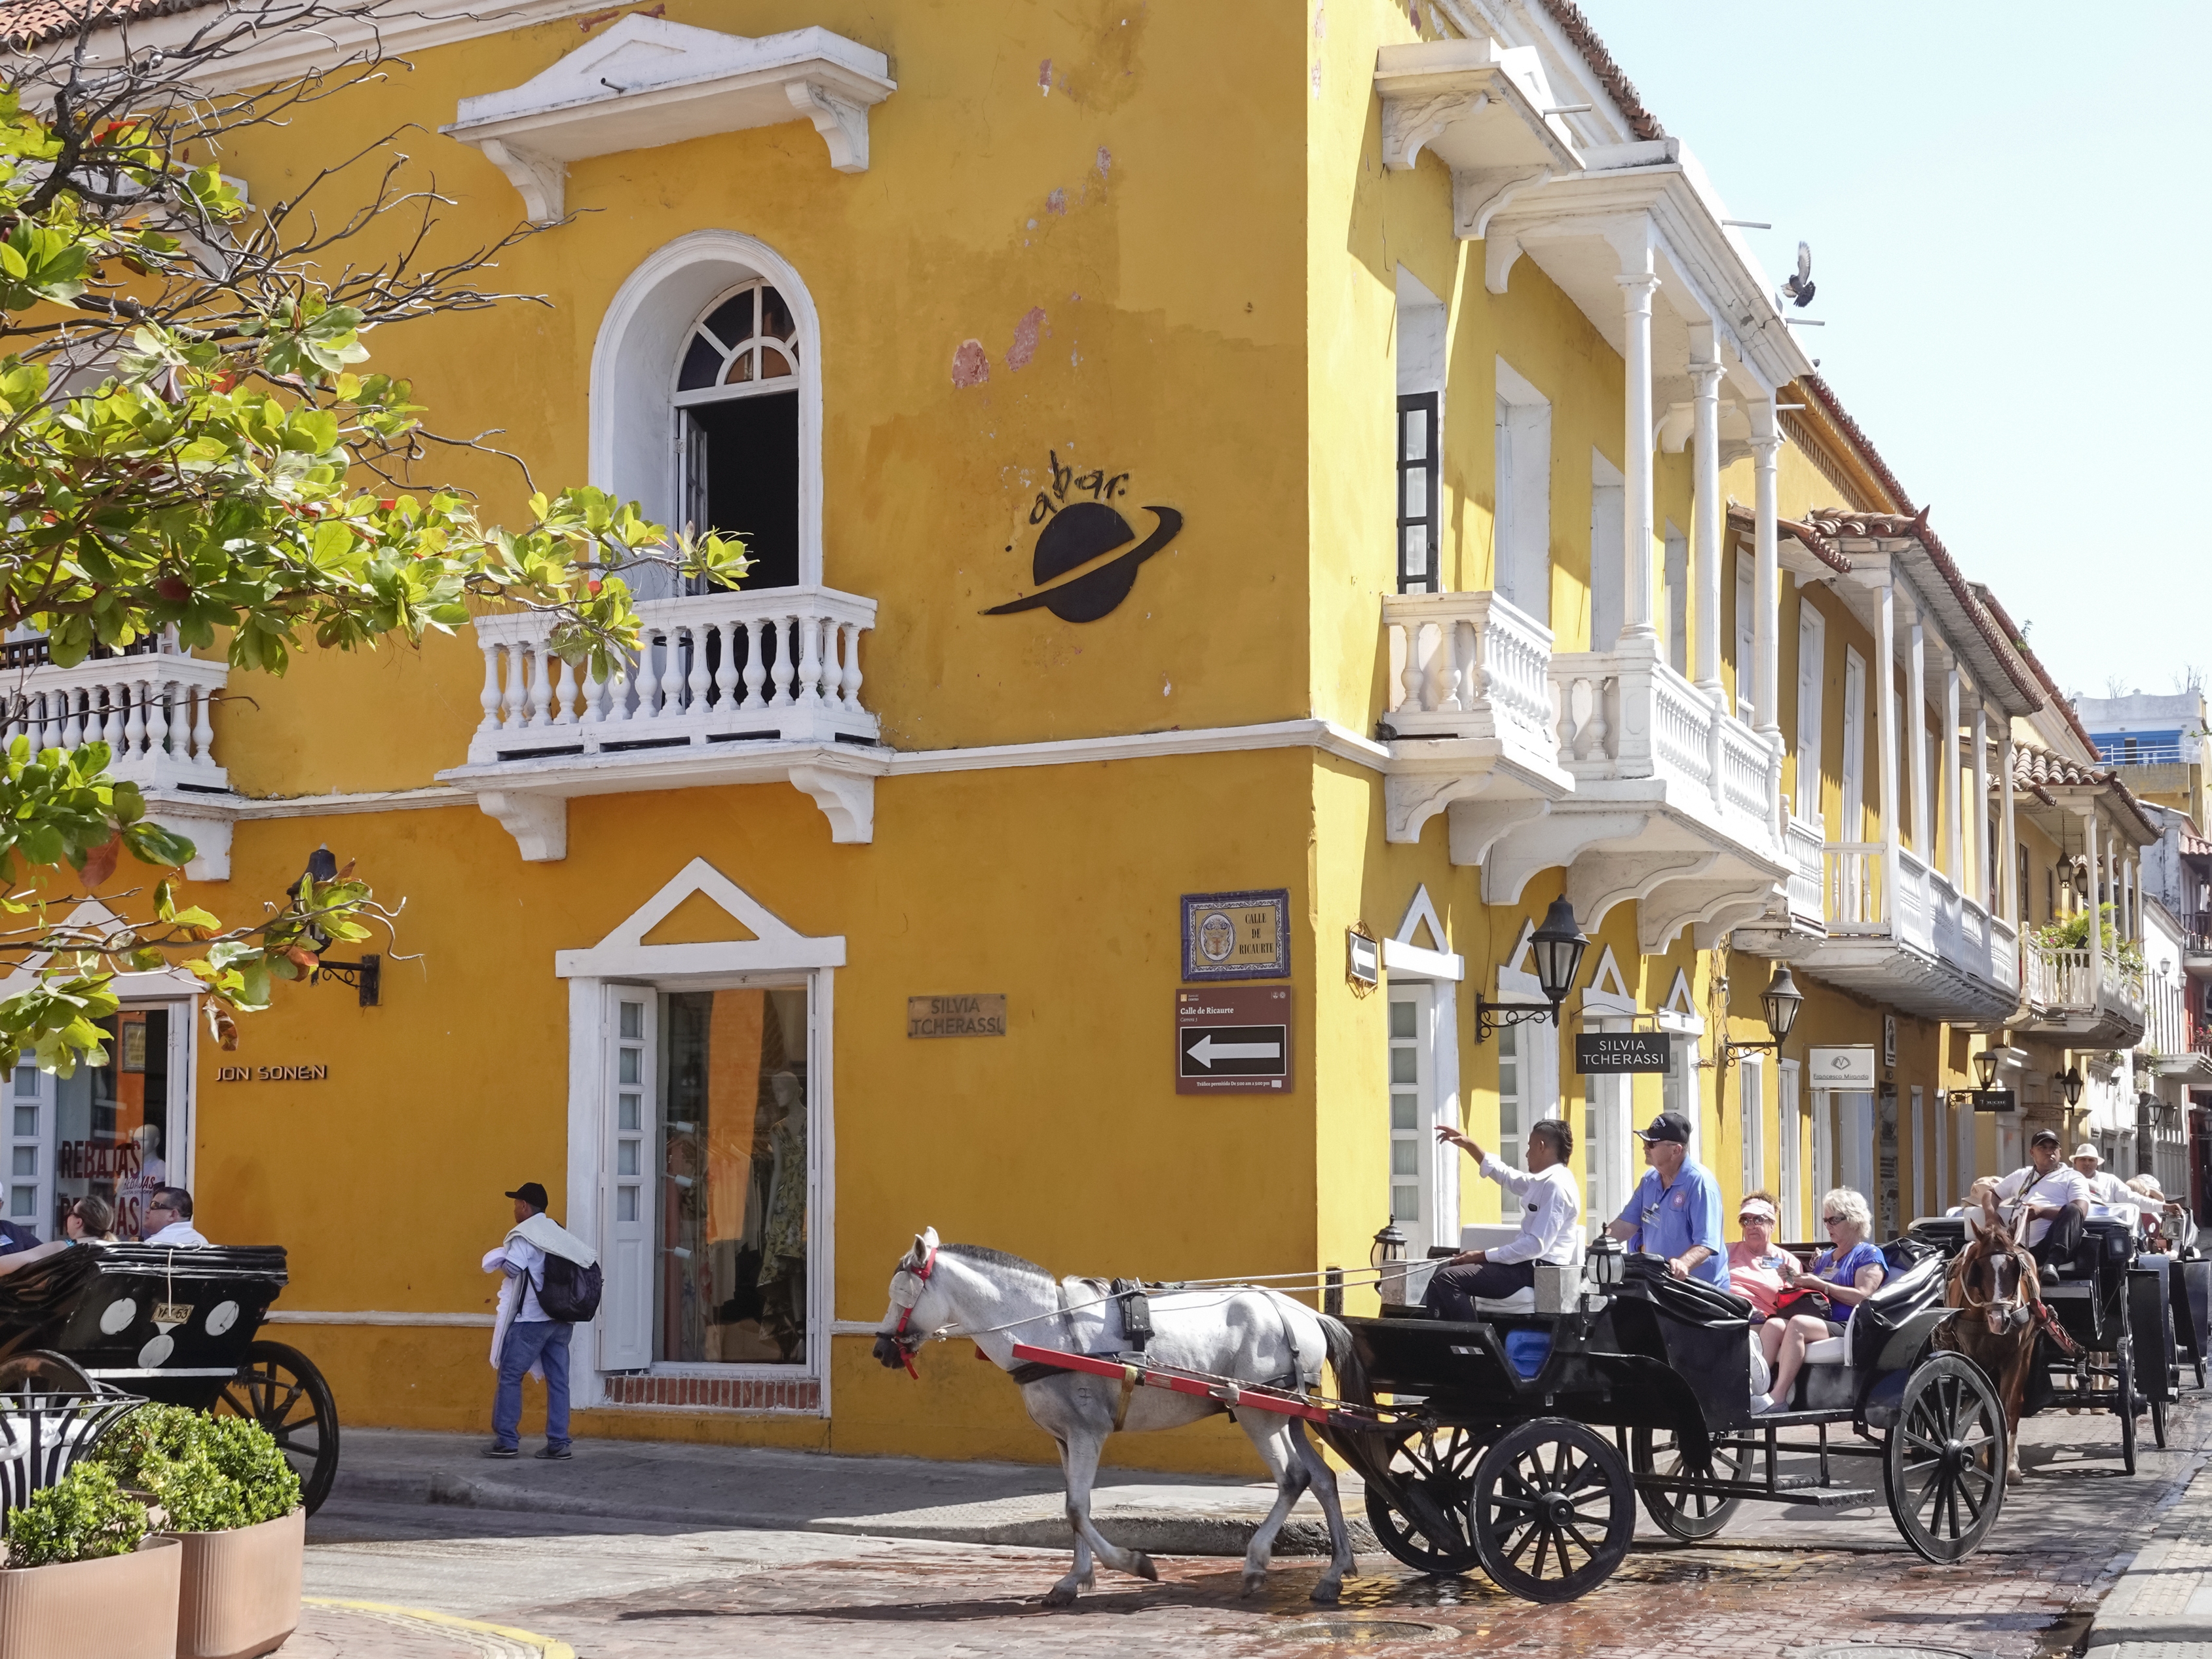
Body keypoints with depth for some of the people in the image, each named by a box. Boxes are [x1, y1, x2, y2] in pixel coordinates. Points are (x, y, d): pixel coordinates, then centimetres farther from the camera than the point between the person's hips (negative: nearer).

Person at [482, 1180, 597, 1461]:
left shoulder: (524, 1234, -8)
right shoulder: (560, 1233, 14)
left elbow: (513, 1266, -20)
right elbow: (590, 1257, 12)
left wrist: (500, 1256, 1)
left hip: (530, 1319, -7)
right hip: (561, 1319, 7)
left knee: (510, 1376, 2)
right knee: (558, 1380, 5)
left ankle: (506, 1440, 1)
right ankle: (558, 1443, 3)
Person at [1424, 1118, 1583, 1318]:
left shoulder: (1556, 1185, -18)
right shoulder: (1543, 1181, 13)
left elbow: (1537, 1245, -25)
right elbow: (1504, 1175, 32)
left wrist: (1483, 1256, -19)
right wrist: (1468, 1144, 29)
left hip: (1538, 1271, -11)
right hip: (1528, 1263, 11)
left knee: (1447, 1279, -19)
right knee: (1444, 1270, 16)